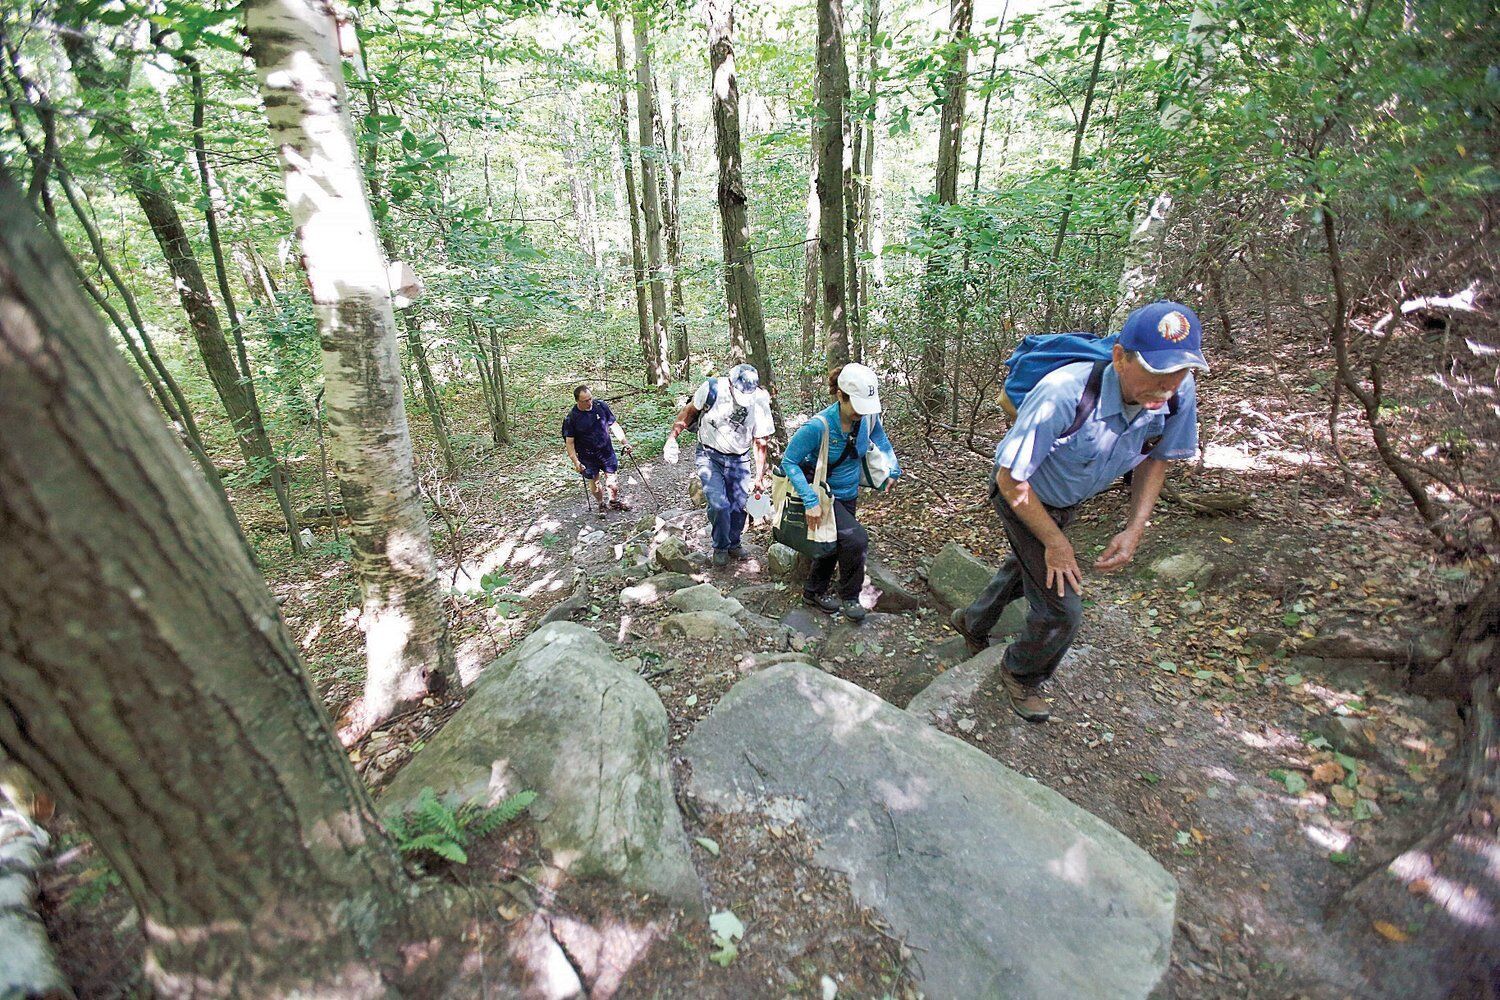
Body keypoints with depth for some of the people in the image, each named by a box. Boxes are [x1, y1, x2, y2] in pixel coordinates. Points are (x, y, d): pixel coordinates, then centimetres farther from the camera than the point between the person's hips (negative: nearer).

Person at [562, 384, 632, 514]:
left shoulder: (601, 406, -10)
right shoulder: (571, 418, -17)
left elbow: (614, 425, 1)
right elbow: (569, 442, -12)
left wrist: (624, 442, -6)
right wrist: (576, 462, -17)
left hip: (606, 450, 2)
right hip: (587, 456, -2)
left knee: (612, 478, 11)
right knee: (594, 481, 10)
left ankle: (614, 501, 36)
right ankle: (602, 504, 35)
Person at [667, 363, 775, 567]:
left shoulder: (760, 402, -14)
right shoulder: (713, 389, -20)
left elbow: (761, 442, -3)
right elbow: (689, 412, -2)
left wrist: (759, 475, -2)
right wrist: (672, 437, -5)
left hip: (739, 460, 2)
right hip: (710, 456, -2)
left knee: (739, 505, 4)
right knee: (719, 504, -14)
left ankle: (734, 544, 31)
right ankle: (720, 547, 11)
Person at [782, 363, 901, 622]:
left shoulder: (868, 417, -15)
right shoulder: (818, 426, -32)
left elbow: (881, 440, 8)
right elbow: (789, 462, -25)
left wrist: (892, 468, -4)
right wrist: (810, 501, -32)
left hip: (848, 494, 7)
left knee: (835, 543, 21)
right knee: (856, 539, -22)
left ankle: (814, 592, 46)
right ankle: (849, 596, 5)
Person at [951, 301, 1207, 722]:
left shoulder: (1178, 395, -22)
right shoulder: (1063, 394, -41)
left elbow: (1155, 459, -2)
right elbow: (1011, 481, -31)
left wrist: (1134, 529, -13)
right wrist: (1055, 541, -22)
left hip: (1066, 502, 7)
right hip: (1022, 497, -7)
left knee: (1025, 568, 29)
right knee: (1061, 608, -6)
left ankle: (973, 623, 59)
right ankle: (1021, 675, 27)